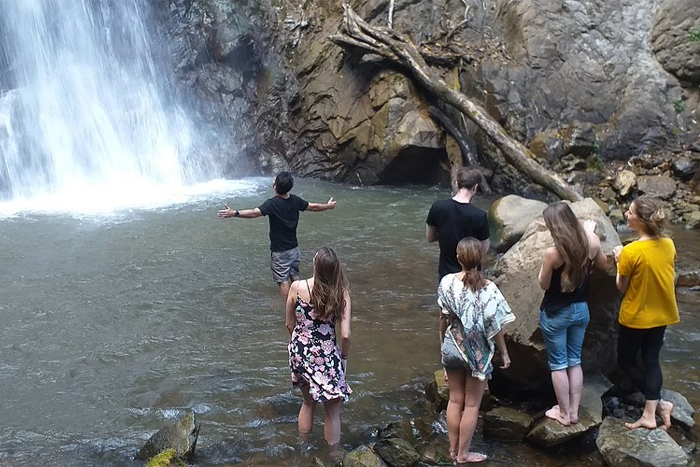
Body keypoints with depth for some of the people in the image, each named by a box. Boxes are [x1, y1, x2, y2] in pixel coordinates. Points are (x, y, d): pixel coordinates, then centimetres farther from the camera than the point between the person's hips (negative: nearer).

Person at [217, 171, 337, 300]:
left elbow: (254, 213, -38)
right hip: (294, 248, 6)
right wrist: (328, 206, 27)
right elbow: (313, 207, 9)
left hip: (280, 251, -6)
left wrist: (234, 213, -46)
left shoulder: (273, 203, -23)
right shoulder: (295, 200, -4)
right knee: (295, 277, 19)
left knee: (283, 281, 4)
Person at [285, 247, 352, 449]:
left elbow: (290, 324, 1)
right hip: (326, 356, -3)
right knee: (332, 412, 16)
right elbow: (345, 335, -16)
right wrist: (343, 356, 3)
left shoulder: (297, 287, -11)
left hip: (300, 352, 4)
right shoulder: (341, 292, -16)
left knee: (308, 401, 29)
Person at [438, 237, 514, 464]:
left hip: (452, 347, 3)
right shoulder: (488, 289, -21)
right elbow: (495, 326, -14)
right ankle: (463, 454, 24)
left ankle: (453, 449, 32)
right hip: (477, 351, -3)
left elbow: (443, 317, -2)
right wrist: (504, 352, 1)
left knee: (455, 399, 19)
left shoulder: (447, 282, -12)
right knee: (472, 404, 13)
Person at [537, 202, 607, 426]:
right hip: (581, 310, 5)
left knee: (558, 365, 11)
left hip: (555, 314, -5)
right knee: (575, 361, 19)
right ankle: (574, 411, 28)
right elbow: (602, 264, 12)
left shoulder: (553, 252, -25)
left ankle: (564, 414, 22)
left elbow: (543, 284, -11)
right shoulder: (591, 241, -10)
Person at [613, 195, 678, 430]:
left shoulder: (631, 252, -26)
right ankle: (650, 414, 19)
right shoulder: (668, 244, -7)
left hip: (635, 317, -6)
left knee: (626, 361, 15)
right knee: (651, 361, 16)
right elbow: (668, 276, 8)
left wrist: (619, 261, -2)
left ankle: (659, 404, 14)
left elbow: (621, 287, -14)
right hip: (661, 314, 6)